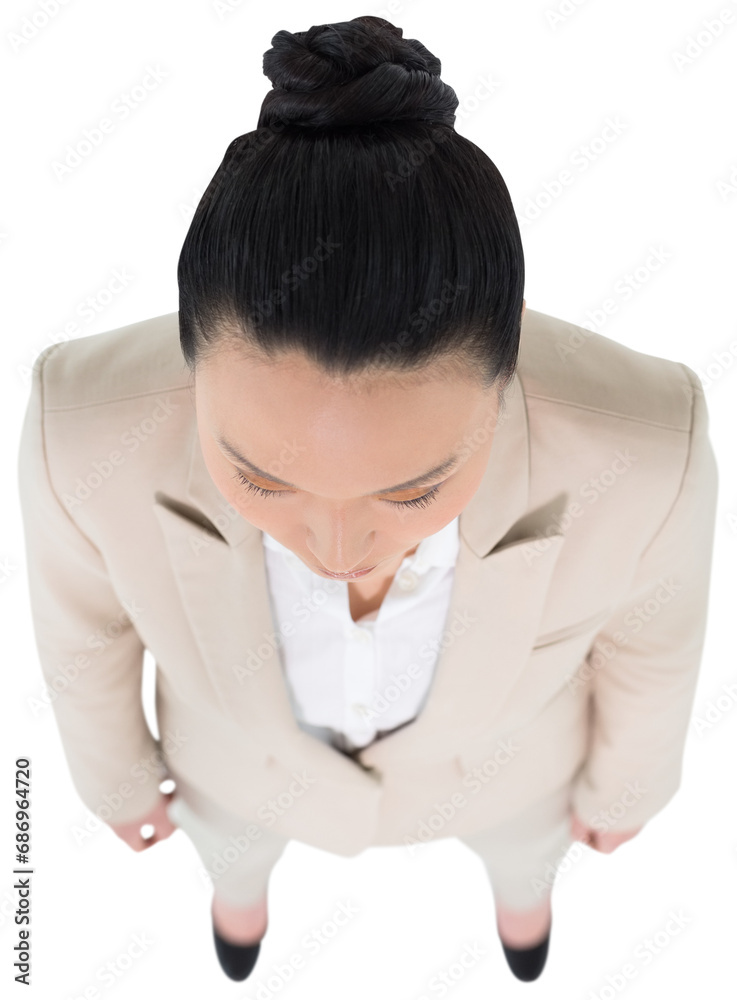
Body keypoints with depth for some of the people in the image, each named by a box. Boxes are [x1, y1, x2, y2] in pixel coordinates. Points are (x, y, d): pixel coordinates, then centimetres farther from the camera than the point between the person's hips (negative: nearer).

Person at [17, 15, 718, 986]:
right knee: (234, 837, 38)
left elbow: (647, 622, -16)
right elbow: (84, 604, -16)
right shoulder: (99, 421, -40)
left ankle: (521, 866, 83)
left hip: (487, 738, 1)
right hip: (257, 739, 1)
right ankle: (242, 871, 82)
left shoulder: (634, 440, -41)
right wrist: (112, 763, 5)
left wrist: (629, 776, 6)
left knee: (519, 834, 38)